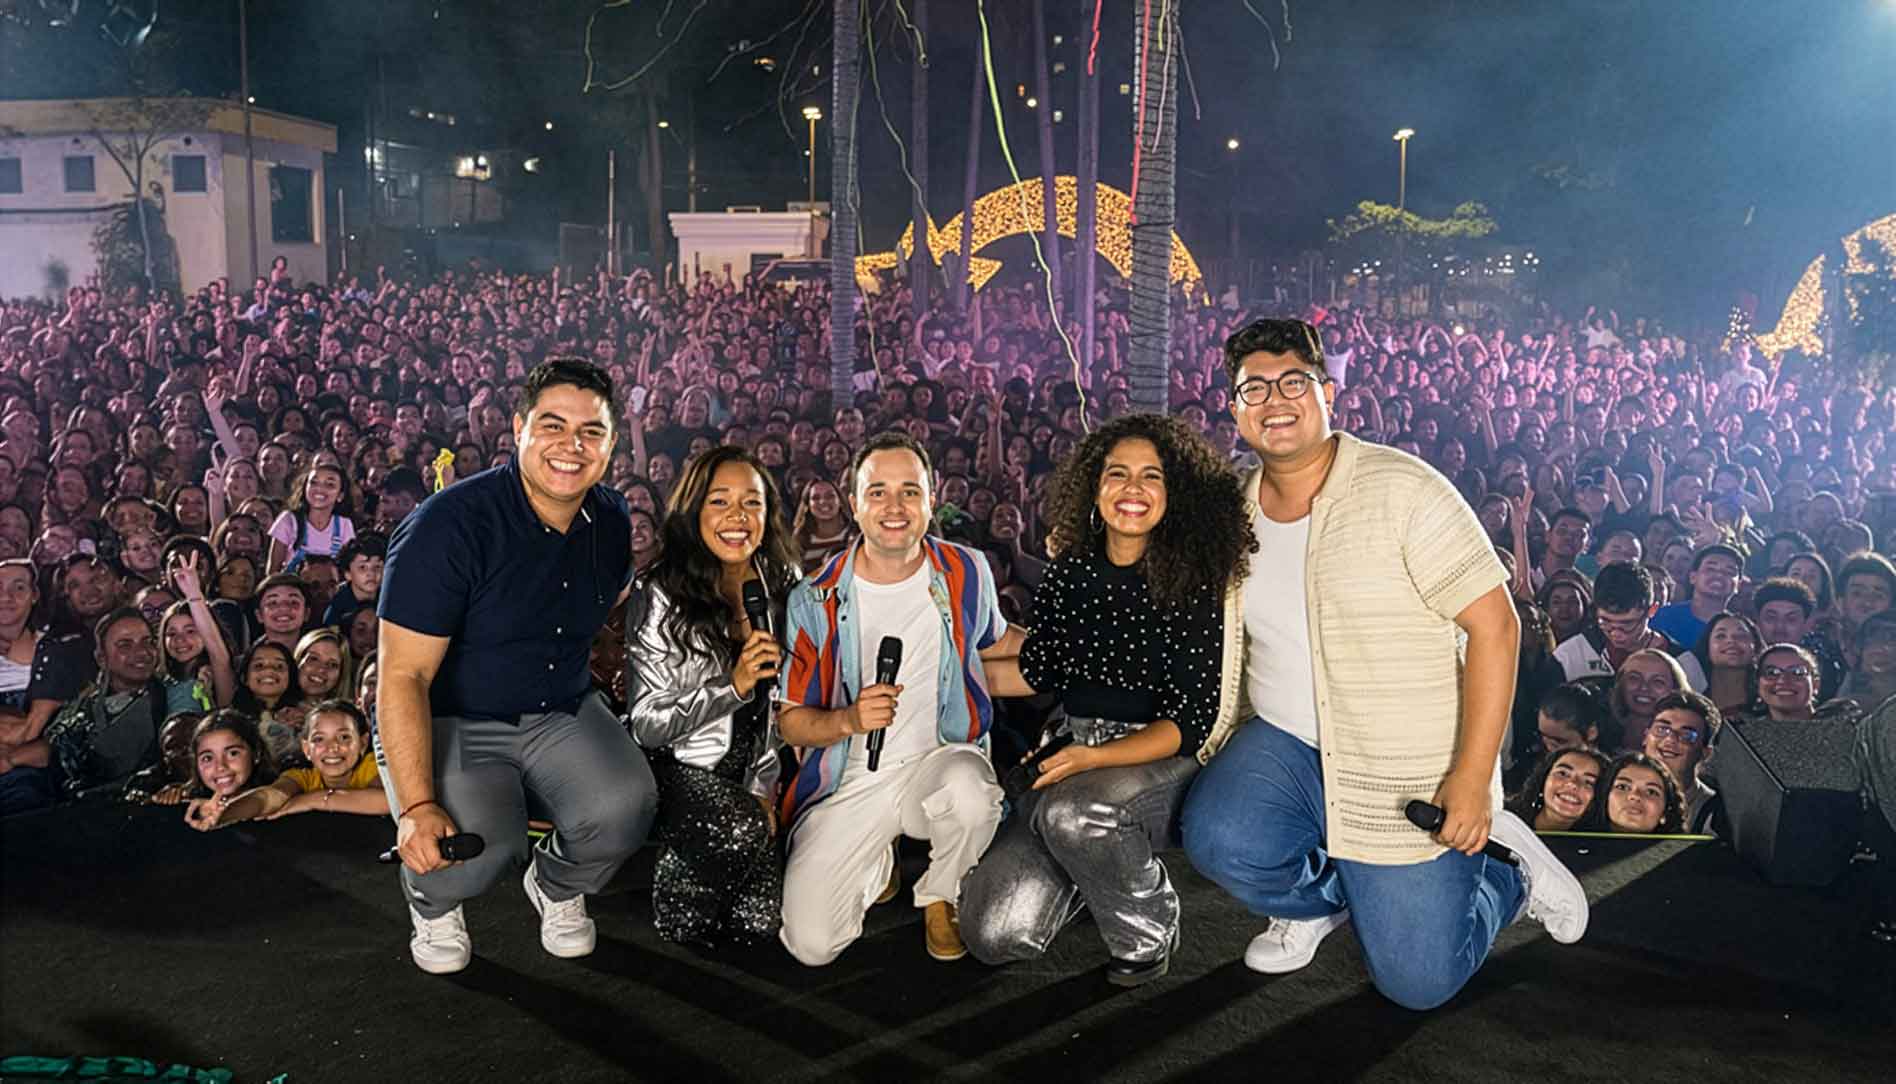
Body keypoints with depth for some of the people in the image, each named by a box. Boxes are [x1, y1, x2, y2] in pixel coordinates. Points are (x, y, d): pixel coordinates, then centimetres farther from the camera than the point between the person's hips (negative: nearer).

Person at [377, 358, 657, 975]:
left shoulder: (612, 521, -1)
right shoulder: (447, 525, -21)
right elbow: (402, 677, -22)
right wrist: (418, 806, -30)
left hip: (562, 714, 5)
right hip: (448, 722, -4)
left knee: (625, 807, -25)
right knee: (477, 848, -31)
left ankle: (557, 886, 12)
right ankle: (432, 902, 9)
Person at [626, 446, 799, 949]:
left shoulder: (782, 588, 1)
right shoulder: (660, 595, -13)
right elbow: (647, 724, -14)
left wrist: (765, 790, 2)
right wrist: (733, 686, -25)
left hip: (743, 776, 4)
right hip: (673, 769, -4)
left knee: (758, 923, -10)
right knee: (738, 830, -34)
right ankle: (675, 908, -2)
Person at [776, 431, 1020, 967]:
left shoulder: (966, 573, -2)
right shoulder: (816, 600, -8)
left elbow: (994, 642, 21)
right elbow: (790, 720, -3)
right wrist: (849, 719, -23)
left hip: (941, 759, 1)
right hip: (850, 782, 0)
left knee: (969, 788, -38)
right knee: (811, 945, -16)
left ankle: (940, 897, -1)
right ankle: (876, 865, 20)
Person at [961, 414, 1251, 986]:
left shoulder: (1192, 588, -10)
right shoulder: (1068, 577, 2)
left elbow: (1189, 722, -12)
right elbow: (1033, 670, 15)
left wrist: (1097, 756, -25)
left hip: (1159, 765, -4)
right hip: (1074, 756, 4)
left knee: (1074, 811, -38)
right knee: (993, 934, -11)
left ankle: (1148, 931, -7)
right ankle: (1096, 865, 20)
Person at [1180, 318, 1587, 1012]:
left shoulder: (1402, 490, -15)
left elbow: (1495, 625, -17)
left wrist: (1473, 778, -21)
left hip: (1406, 775, -4)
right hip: (1286, 745, 4)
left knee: (1418, 981, -3)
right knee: (1219, 839, -26)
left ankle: (1508, 874, 29)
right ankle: (1324, 899, 10)